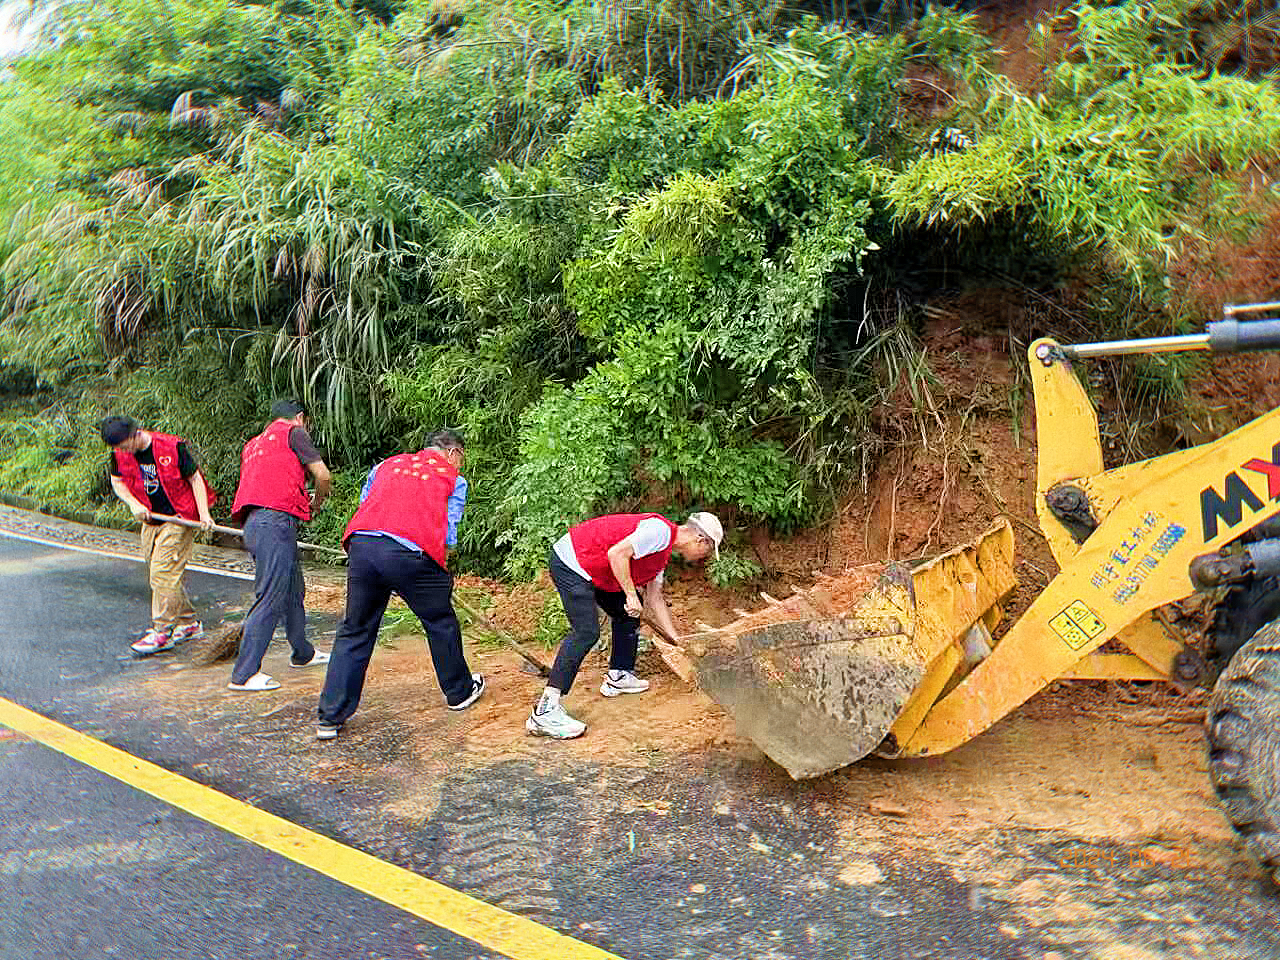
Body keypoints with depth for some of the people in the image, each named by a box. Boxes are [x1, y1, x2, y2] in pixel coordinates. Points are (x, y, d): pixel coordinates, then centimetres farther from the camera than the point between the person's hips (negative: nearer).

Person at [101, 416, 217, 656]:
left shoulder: (171, 447, -17)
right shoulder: (120, 454, -2)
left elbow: (195, 477, -9)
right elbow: (117, 482, 13)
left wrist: (204, 513, -16)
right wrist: (133, 503, -6)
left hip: (179, 519, -7)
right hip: (150, 520, 7)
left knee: (162, 573, -12)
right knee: (156, 575, 11)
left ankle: (162, 631, -5)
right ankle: (189, 623, 23)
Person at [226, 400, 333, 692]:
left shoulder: (253, 444, 28)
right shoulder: (294, 432, 4)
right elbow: (322, 475, -3)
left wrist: (300, 497, 28)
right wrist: (315, 503, 15)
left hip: (254, 523, 9)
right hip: (275, 522, -9)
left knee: (294, 591, 22)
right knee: (270, 599, -9)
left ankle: (303, 653, 37)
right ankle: (243, 674, -9)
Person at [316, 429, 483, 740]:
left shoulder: (386, 465, 29)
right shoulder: (453, 479, 17)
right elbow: (448, 535, 9)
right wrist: (438, 568, 22)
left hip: (361, 546, 4)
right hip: (411, 554, -3)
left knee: (354, 632, 14)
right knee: (441, 624, 19)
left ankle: (331, 718, 13)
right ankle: (459, 692, 35)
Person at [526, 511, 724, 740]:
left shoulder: (663, 551, 16)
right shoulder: (660, 531, -16)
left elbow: (654, 599, 23)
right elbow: (616, 553, -26)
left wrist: (678, 640, 25)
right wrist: (631, 594, -20)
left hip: (590, 570, 11)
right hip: (570, 563, -11)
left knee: (627, 613, 19)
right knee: (587, 632, -19)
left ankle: (618, 677, 31)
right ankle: (544, 711, -22)